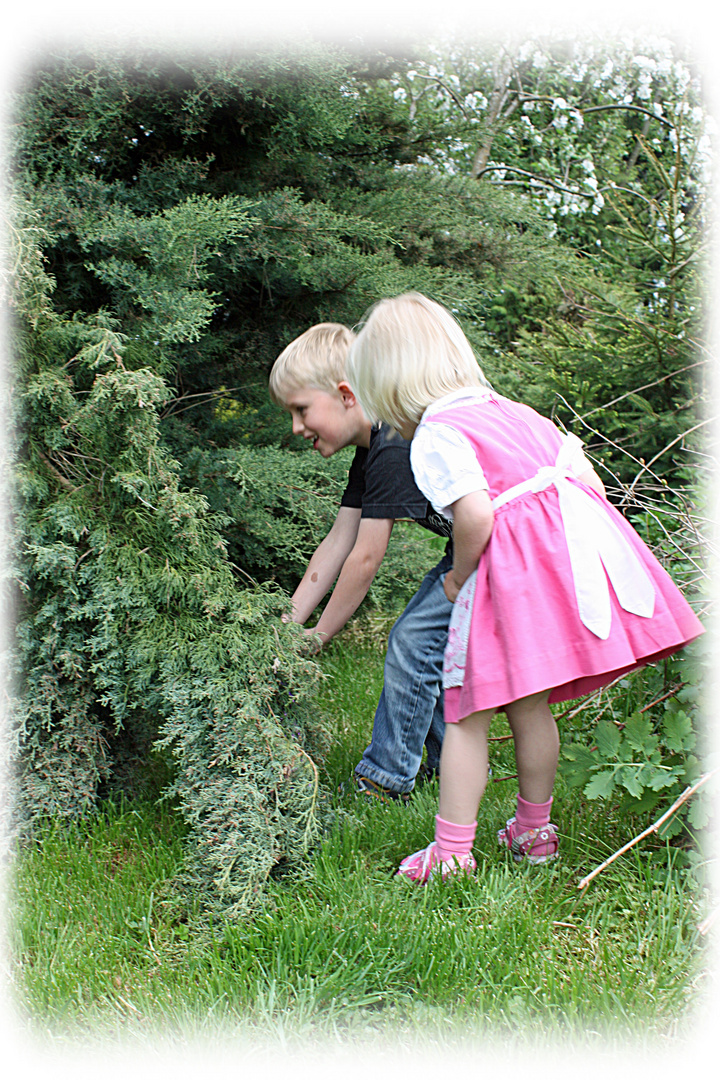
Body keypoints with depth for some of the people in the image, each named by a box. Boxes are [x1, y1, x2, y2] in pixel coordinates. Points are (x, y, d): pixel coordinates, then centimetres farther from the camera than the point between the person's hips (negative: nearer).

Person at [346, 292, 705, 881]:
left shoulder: (435, 438, -5)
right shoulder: (516, 412, 19)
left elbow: (475, 516, -20)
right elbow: (591, 482, 16)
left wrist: (458, 576, -1)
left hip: (512, 568, -8)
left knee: (466, 712, 3)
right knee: (530, 708, 19)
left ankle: (452, 850, 9)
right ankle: (534, 830, 31)